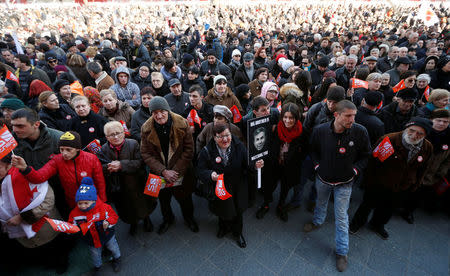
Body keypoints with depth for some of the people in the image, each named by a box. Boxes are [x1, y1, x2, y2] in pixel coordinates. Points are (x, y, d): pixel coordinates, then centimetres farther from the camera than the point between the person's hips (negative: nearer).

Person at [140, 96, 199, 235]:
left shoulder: (182, 124, -18)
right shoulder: (146, 128, -12)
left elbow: (189, 150, -14)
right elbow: (146, 154, -11)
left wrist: (177, 171, -19)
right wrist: (163, 171, -21)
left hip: (181, 172, -1)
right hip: (159, 173, 2)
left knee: (184, 198, 18)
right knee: (163, 198, 24)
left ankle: (189, 218, 50)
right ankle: (167, 219, 54)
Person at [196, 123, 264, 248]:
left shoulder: (239, 146, -16)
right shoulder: (207, 151, -18)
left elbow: (247, 163, -13)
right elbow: (200, 170, -15)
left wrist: (256, 165, -34)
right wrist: (210, 175, -35)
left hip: (238, 188, 1)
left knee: (238, 211, 20)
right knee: (222, 211, 23)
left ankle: (237, 233, 51)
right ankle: (224, 227, 59)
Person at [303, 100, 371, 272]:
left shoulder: (360, 132, -20)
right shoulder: (320, 130, -17)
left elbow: (365, 155, -3)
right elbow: (313, 150, 4)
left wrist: (354, 171, -11)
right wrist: (317, 166, -4)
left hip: (344, 183, -1)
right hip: (323, 178, 2)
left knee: (341, 218, 7)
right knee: (321, 202, 27)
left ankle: (342, 252, 27)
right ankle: (317, 222, 58)